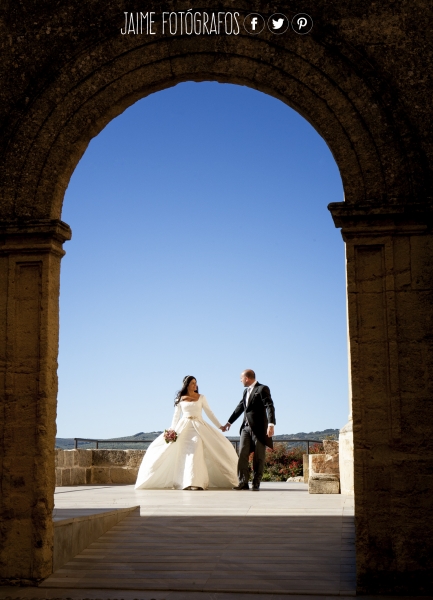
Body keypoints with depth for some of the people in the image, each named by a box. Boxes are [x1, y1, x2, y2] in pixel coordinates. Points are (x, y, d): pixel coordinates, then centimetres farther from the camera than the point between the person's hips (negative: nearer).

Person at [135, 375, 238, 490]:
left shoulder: (201, 397, 10)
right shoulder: (180, 399, 9)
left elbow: (209, 412, 10)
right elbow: (176, 416, 10)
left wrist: (219, 426, 5)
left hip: (198, 427, 0)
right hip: (184, 427, 0)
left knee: (196, 450, -15)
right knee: (184, 453, -7)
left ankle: (196, 482, -14)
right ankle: (184, 481, 2)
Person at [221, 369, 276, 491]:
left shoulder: (262, 389, -7)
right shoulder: (246, 391, 18)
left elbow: (269, 407, -17)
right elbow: (239, 407, 28)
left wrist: (271, 424, -30)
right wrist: (229, 422, 34)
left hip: (259, 428, -7)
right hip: (246, 428, 7)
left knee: (258, 458, 1)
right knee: (242, 455, -1)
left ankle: (256, 483, 7)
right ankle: (243, 482, 1)